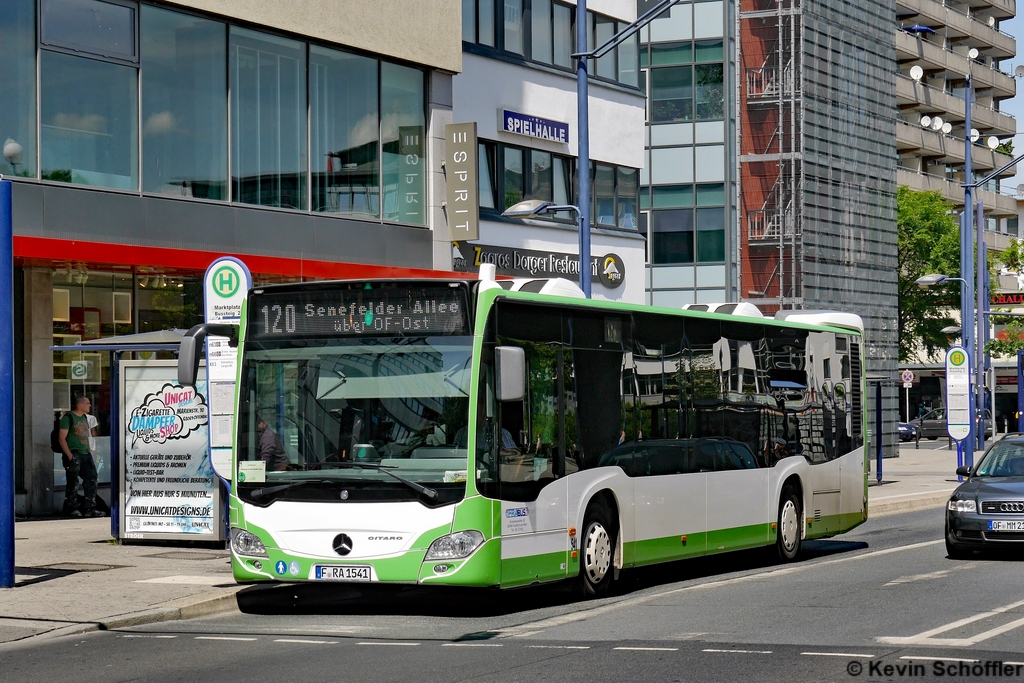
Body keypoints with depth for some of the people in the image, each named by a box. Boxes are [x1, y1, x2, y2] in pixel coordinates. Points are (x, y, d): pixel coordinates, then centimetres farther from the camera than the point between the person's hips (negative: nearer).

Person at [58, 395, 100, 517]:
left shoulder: (84, 418, 17)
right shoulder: (68, 418, -8)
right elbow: (62, 438, -12)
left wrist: (89, 452, 15)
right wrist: (69, 455, -19)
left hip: (85, 454, 8)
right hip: (73, 454, -8)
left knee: (91, 479, 5)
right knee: (73, 482, -5)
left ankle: (89, 509, 11)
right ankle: (72, 509, 3)